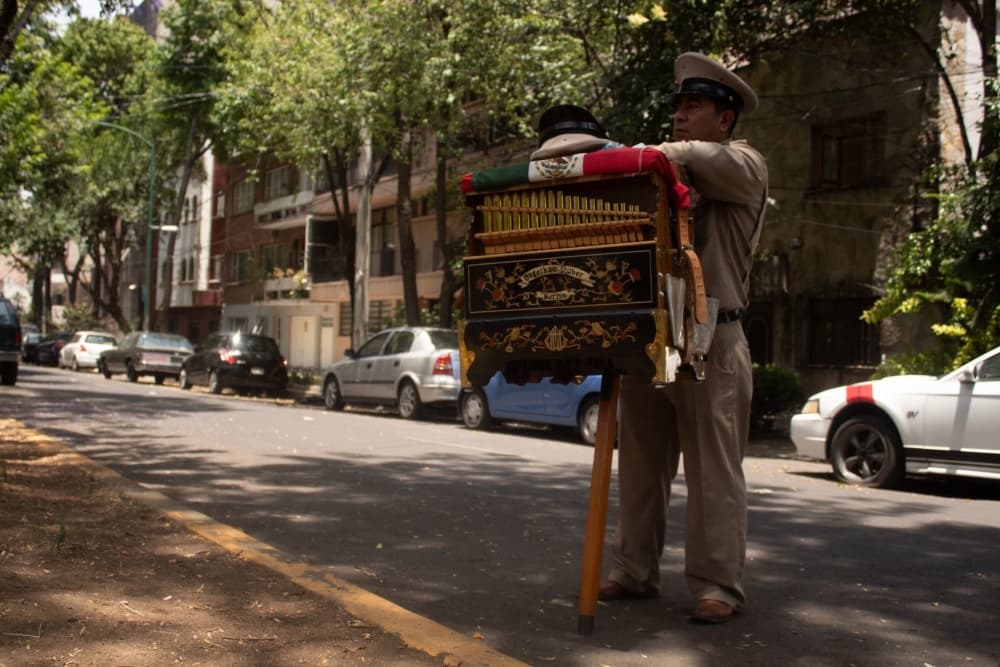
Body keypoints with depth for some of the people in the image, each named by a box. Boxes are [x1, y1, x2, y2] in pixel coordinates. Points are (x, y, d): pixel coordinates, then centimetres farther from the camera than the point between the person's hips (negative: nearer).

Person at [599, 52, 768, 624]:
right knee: (641, 464, 9)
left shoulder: (744, 165, 4)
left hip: (711, 340, -5)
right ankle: (635, 572, 18)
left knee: (714, 469, -2)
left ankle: (718, 583, 5)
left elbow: (699, 158, -20)